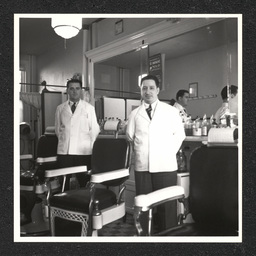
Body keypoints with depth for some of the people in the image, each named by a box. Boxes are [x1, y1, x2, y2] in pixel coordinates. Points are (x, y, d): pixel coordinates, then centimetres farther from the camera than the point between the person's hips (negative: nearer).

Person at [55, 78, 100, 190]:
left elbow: (94, 129, 4)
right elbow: (57, 128, 16)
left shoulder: (89, 108, 5)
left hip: (83, 151, -2)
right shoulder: (60, 108, 11)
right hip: (64, 151, 2)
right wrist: (63, 141, 9)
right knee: (63, 183, 4)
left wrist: (89, 146, 1)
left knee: (84, 182, -3)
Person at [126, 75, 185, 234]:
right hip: (142, 166, 2)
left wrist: (170, 153, 0)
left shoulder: (171, 111, 7)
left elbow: (179, 135, 7)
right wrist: (139, 152, 8)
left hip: (165, 165, -1)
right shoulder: (135, 113, 11)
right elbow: (130, 136, 15)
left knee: (167, 204, 2)